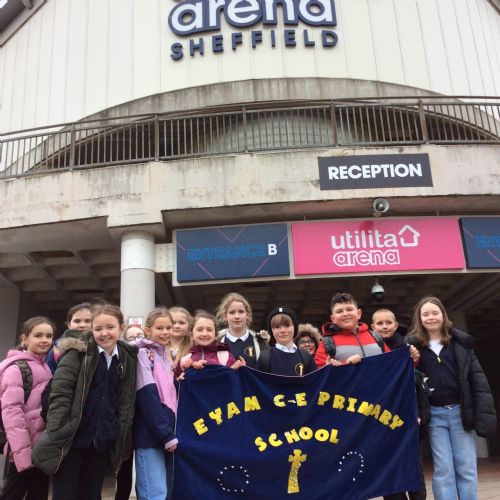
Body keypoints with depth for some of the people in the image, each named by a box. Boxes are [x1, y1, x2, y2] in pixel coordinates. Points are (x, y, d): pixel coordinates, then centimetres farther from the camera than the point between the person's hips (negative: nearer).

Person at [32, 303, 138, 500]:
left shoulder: (128, 358, 3)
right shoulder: (77, 353, -9)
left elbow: (126, 402, 8)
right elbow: (59, 395, -13)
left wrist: (121, 440, 3)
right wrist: (57, 437, -18)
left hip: (101, 442, 4)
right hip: (71, 440, -4)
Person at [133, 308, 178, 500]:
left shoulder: (165, 355, 17)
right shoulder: (143, 354, -7)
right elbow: (148, 397, -15)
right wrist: (166, 434, -16)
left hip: (166, 434, 7)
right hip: (151, 435, -7)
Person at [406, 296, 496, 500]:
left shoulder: (461, 341, 4)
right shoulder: (412, 345, 0)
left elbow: (477, 377, 2)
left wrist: (485, 412, -4)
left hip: (461, 410, 1)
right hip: (434, 414, -1)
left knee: (467, 469, 5)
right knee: (443, 470, 1)